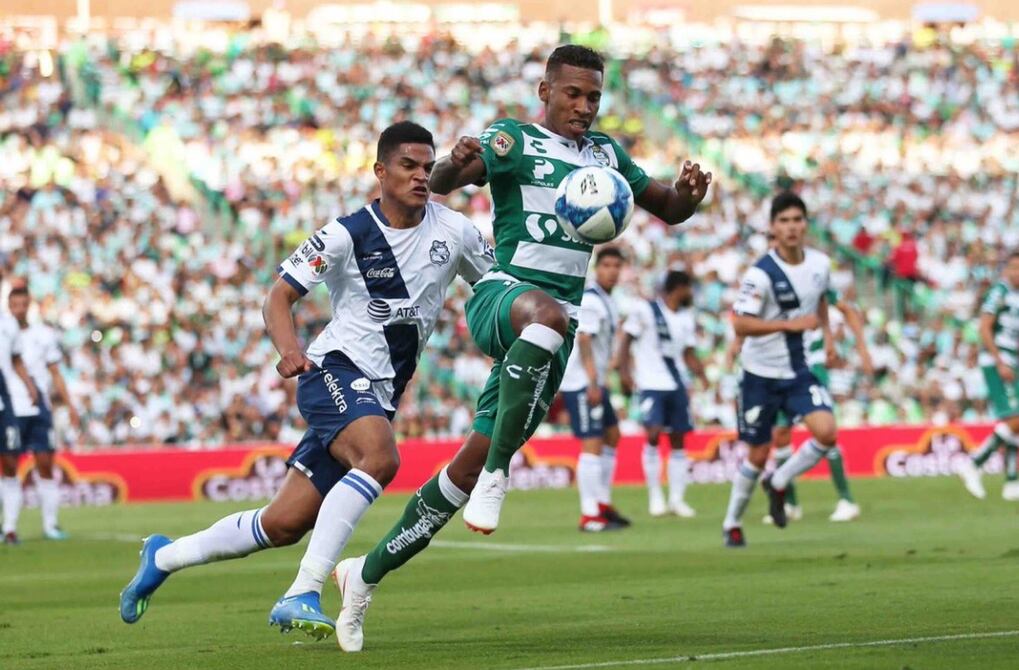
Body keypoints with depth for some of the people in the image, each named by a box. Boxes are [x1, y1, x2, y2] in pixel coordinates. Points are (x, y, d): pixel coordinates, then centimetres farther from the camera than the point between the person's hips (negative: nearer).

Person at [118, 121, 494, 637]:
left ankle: (164, 557, 27)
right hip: (336, 369, -5)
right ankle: (301, 596, -35)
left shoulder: (453, 231, 2)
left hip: (379, 394, 5)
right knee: (380, 457, -36)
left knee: (284, 525, 4)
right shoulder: (347, 234, -10)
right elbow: (280, 296, -7)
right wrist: (289, 349, -26)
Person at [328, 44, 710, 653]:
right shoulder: (514, 140, 1)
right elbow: (443, 182, -13)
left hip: (558, 321, 5)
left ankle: (368, 573, 12)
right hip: (503, 293, -5)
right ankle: (497, 472, -37)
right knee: (547, 313, -43)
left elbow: (668, 209, 25)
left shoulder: (607, 153, 18)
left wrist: (688, 192, 1)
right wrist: (456, 165, -38)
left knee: (472, 465, -1)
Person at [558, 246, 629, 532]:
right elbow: (584, 341, -24)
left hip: (594, 381, 11)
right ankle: (589, 516, -11)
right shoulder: (590, 300, -17)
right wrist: (593, 383, -28)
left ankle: (603, 504, 24)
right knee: (593, 444, -12)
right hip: (581, 382, -11)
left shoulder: (607, 300, 15)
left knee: (611, 436, 17)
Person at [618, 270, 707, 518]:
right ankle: (655, 497, -6)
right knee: (654, 434, -17)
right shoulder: (645, 310, -5)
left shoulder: (686, 318, 13)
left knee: (678, 440, 6)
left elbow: (689, 355, 16)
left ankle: (677, 498, 13)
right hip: (651, 384, -6)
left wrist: (702, 375, -1)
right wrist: (624, 371, -12)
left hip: (676, 385, 6)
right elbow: (627, 341, -2)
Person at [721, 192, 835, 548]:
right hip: (762, 374, -4)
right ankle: (732, 523, 27)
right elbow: (740, 324, -26)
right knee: (758, 455, 4)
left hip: (799, 371, 4)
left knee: (826, 432, -18)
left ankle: (778, 484, 8)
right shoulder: (761, 274, -19)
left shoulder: (820, 263, -1)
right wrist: (791, 324, -30)